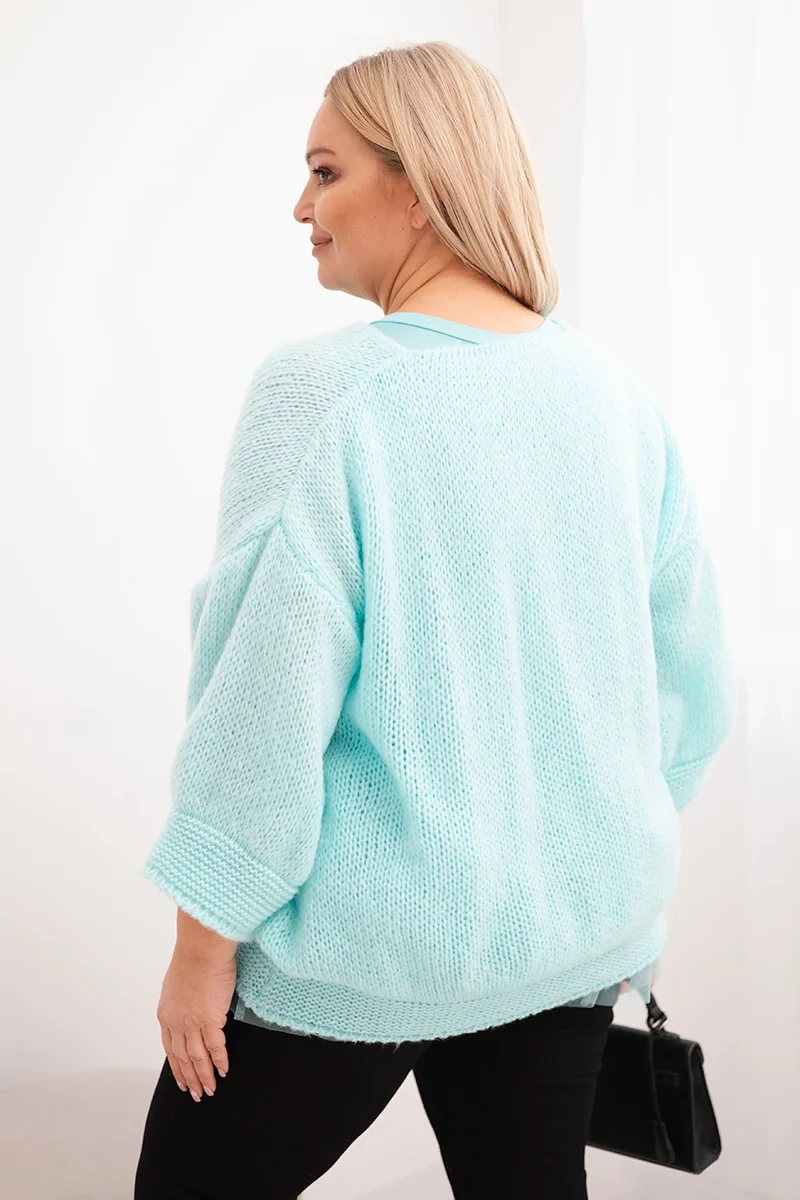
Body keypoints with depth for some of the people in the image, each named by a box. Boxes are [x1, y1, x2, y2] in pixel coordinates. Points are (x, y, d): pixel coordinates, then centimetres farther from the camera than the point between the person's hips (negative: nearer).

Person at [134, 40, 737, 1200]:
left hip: (365, 943, -5)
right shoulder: (616, 391, -1)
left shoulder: (323, 388, -17)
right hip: (580, 929, 5)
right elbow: (693, 675, 5)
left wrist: (205, 941, -7)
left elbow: (265, 694, -18)